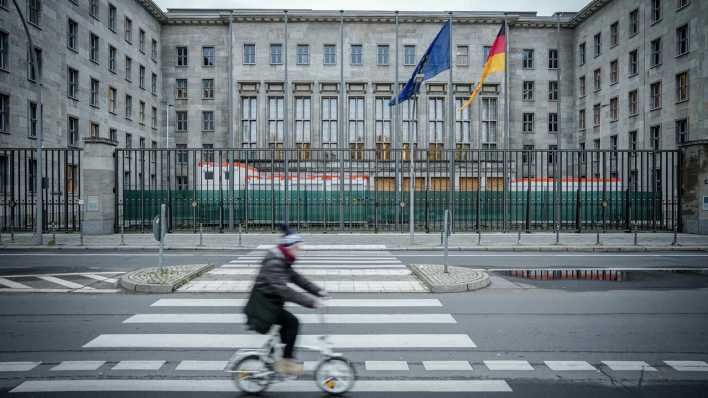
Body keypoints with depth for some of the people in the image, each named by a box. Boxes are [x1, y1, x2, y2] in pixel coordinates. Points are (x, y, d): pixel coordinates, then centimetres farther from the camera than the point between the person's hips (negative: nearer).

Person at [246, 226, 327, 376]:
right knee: (292, 322, -17)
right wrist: (309, 301, -37)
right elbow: (282, 288, -33)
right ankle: (286, 361, -7)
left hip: (270, 303, 10)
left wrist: (318, 291, 1)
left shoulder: (283, 261, 9)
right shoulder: (274, 262, -23)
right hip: (262, 305, -10)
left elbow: (296, 278, 11)